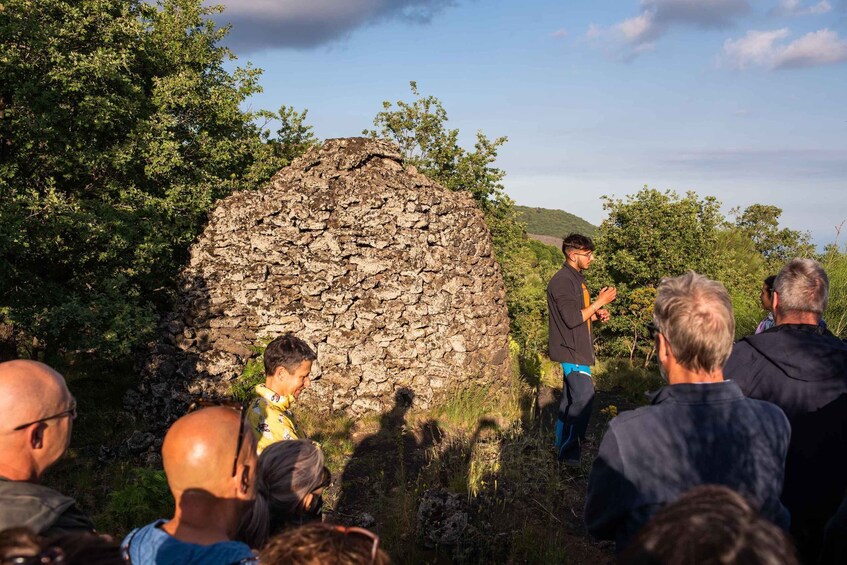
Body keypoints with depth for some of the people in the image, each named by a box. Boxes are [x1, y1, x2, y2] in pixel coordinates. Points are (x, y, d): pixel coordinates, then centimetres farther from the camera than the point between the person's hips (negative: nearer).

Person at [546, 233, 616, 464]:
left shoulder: (576, 279, 17)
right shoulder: (562, 281, -16)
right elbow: (572, 319, -22)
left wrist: (597, 315, 7)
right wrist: (599, 302, -17)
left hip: (578, 349, 11)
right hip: (571, 350, -11)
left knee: (570, 398, 14)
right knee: (584, 397, -15)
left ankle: (563, 449, 23)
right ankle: (570, 451, -8)